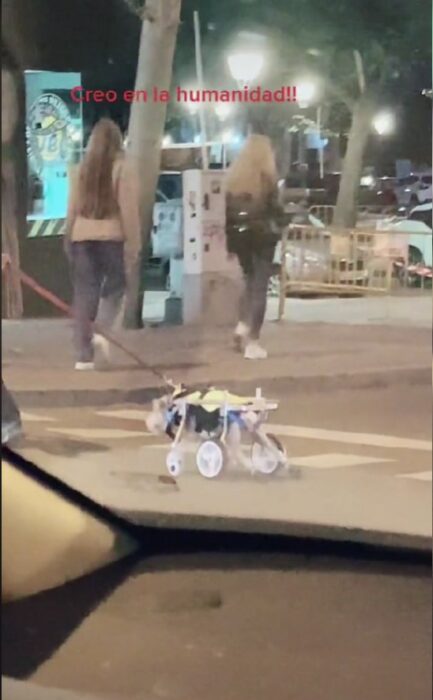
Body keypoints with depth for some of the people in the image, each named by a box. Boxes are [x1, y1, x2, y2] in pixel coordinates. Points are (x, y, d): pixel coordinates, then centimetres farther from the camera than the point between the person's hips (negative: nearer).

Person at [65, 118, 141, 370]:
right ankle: (102, 330, -8)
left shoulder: (83, 169, 8)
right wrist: (133, 244, -5)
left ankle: (84, 355, 4)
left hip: (82, 238, 3)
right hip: (112, 237, -3)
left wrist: (69, 240, 17)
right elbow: (130, 209, -8)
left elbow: (73, 208, 9)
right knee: (115, 287, 15)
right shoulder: (123, 168, -4)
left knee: (84, 293, 5)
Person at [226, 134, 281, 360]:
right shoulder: (266, 176, -8)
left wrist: (229, 237, 10)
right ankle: (252, 342, -4)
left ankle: (243, 325, 9)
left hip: (238, 233, 5)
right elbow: (274, 207, -9)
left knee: (250, 280, 24)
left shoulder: (233, 174, 4)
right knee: (260, 286, 0)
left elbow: (225, 208, 4)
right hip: (261, 234, -5)